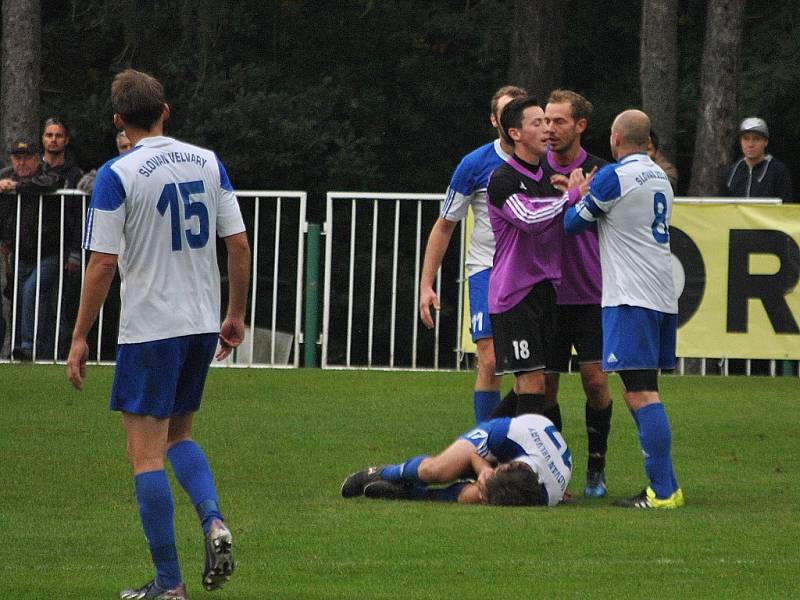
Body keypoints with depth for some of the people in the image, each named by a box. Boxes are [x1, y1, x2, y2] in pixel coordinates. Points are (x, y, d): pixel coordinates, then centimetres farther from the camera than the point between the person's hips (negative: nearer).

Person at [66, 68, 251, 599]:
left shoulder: (117, 175, -10)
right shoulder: (208, 163, 4)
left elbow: (103, 263, -12)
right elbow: (239, 244, 5)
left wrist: (80, 338, -5)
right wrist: (236, 315, 17)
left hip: (150, 330, -6)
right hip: (204, 325, 6)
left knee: (146, 453, 1)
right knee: (178, 435, 23)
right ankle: (214, 520, -3)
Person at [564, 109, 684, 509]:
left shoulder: (614, 176, -9)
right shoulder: (660, 177, 15)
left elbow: (573, 223, 1)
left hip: (631, 297, -8)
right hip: (662, 296, 8)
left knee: (641, 393, -11)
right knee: (639, 390, 13)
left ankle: (663, 490, -17)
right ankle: (664, 487, 11)